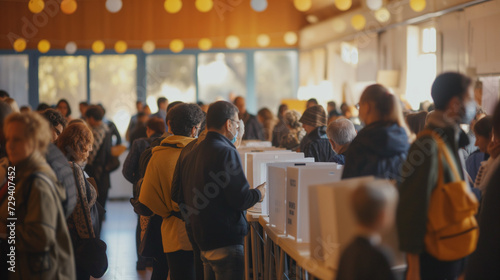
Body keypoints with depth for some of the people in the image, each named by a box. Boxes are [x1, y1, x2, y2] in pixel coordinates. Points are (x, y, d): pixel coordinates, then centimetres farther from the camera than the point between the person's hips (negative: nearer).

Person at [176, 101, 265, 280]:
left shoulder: (191, 154, 11)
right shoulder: (226, 152, -16)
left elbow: (183, 198, 15)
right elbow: (240, 199, -18)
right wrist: (259, 193, 1)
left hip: (202, 242, 9)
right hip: (226, 242, -9)